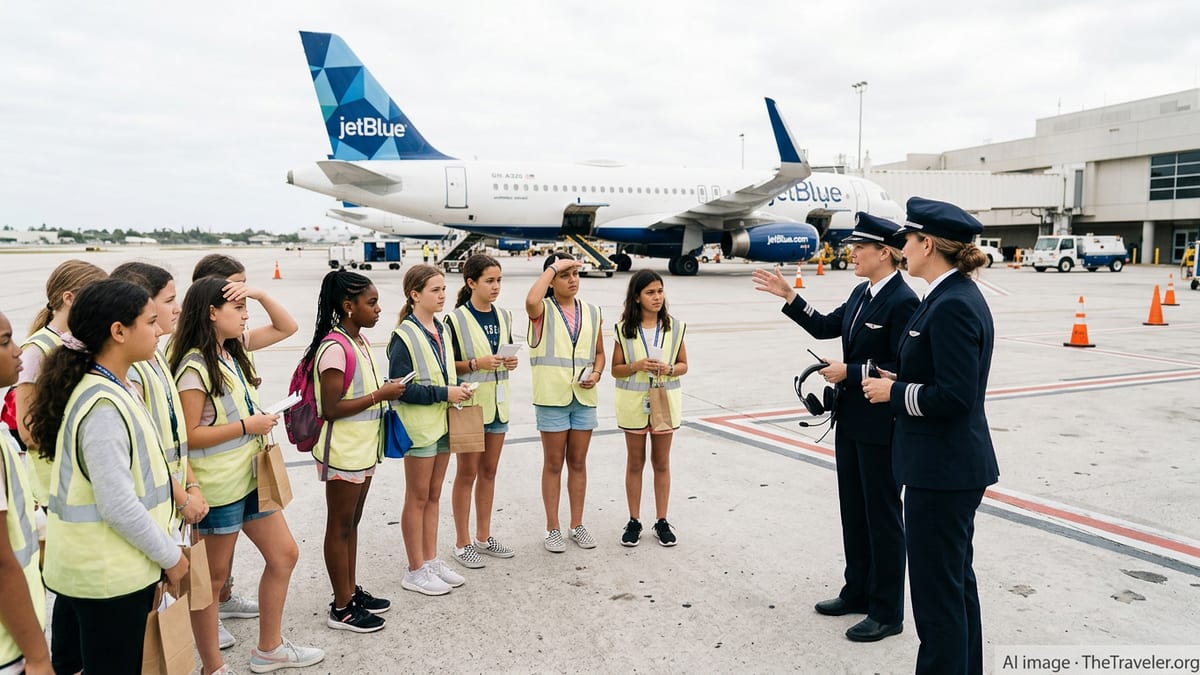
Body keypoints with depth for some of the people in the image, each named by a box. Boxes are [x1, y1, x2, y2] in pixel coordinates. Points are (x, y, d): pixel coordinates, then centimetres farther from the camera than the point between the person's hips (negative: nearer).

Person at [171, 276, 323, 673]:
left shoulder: (235, 348, 7)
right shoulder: (194, 368, -18)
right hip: (218, 487, -9)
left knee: (284, 555, 15)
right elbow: (188, 436, -20)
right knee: (214, 576, 6)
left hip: (251, 476, 9)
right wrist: (247, 425, -18)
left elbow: (287, 328, 14)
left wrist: (260, 294, -1)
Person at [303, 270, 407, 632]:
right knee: (340, 527, 5)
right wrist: (380, 394, -21)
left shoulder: (360, 341, 8)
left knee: (352, 523, 19)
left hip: (363, 450, 9)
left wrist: (385, 392, 0)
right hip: (343, 453, -9)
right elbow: (330, 409, -23)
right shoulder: (335, 349, -21)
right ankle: (341, 608, 17)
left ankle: (352, 591, 32)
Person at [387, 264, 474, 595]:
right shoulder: (404, 336, -16)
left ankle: (431, 560, 28)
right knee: (417, 498, 5)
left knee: (433, 496, 16)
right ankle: (415, 571, 17)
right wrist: (443, 393, -21)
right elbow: (399, 387, -19)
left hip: (443, 422, 7)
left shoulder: (441, 330, 7)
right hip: (419, 425, -7)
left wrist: (458, 387, -2)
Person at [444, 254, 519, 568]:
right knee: (467, 473, 3)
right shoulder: (455, 319, -11)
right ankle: (462, 543, 15)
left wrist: (511, 362, -3)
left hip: (497, 403, 6)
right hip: (469, 404, -6)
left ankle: (483, 537, 26)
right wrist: (476, 363, -22)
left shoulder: (504, 316, 7)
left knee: (489, 471, 13)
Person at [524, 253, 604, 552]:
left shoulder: (591, 312, 9)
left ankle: (577, 524, 25)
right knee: (554, 464, 6)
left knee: (578, 462, 13)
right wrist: (553, 267, -19)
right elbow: (531, 301, -30)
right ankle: (553, 528, 18)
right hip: (552, 397, -4)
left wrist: (596, 374, -5)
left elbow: (599, 353, 16)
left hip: (584, 397, 4)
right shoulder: (543, 310, -4)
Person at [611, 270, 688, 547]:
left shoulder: (674, 327, -1)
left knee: (662, 463, 10)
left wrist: (670, 369, -16)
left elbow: (684, 365, 5)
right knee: (635, 463, 9)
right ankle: (634, 522, 21)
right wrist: (636, 366, -20)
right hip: (634, 402, -1)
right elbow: (616, 369, -1)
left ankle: (662, 521, 21)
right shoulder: (624, 328, -4)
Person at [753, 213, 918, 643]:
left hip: (880, 425, -9)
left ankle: (887, 611, 17)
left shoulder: (903, 301, -18)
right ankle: (858, 592, 33)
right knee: (853, 510, 17)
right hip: (851, 418, 9)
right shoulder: (861, 294, 9)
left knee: (882, 514, 3)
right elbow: (825, 327, 17)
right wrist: (788, 297, 9)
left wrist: (849, 372, -18)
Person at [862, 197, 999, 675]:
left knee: (937, 590, 1)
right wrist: (898, 380, 6)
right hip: (952, 464, 11)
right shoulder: (955, 296, 10)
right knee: (956, 581, 21)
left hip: (942, 471, -11)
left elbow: (954, 396, -25)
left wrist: (893, 392, -12)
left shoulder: (952, 306, -21)